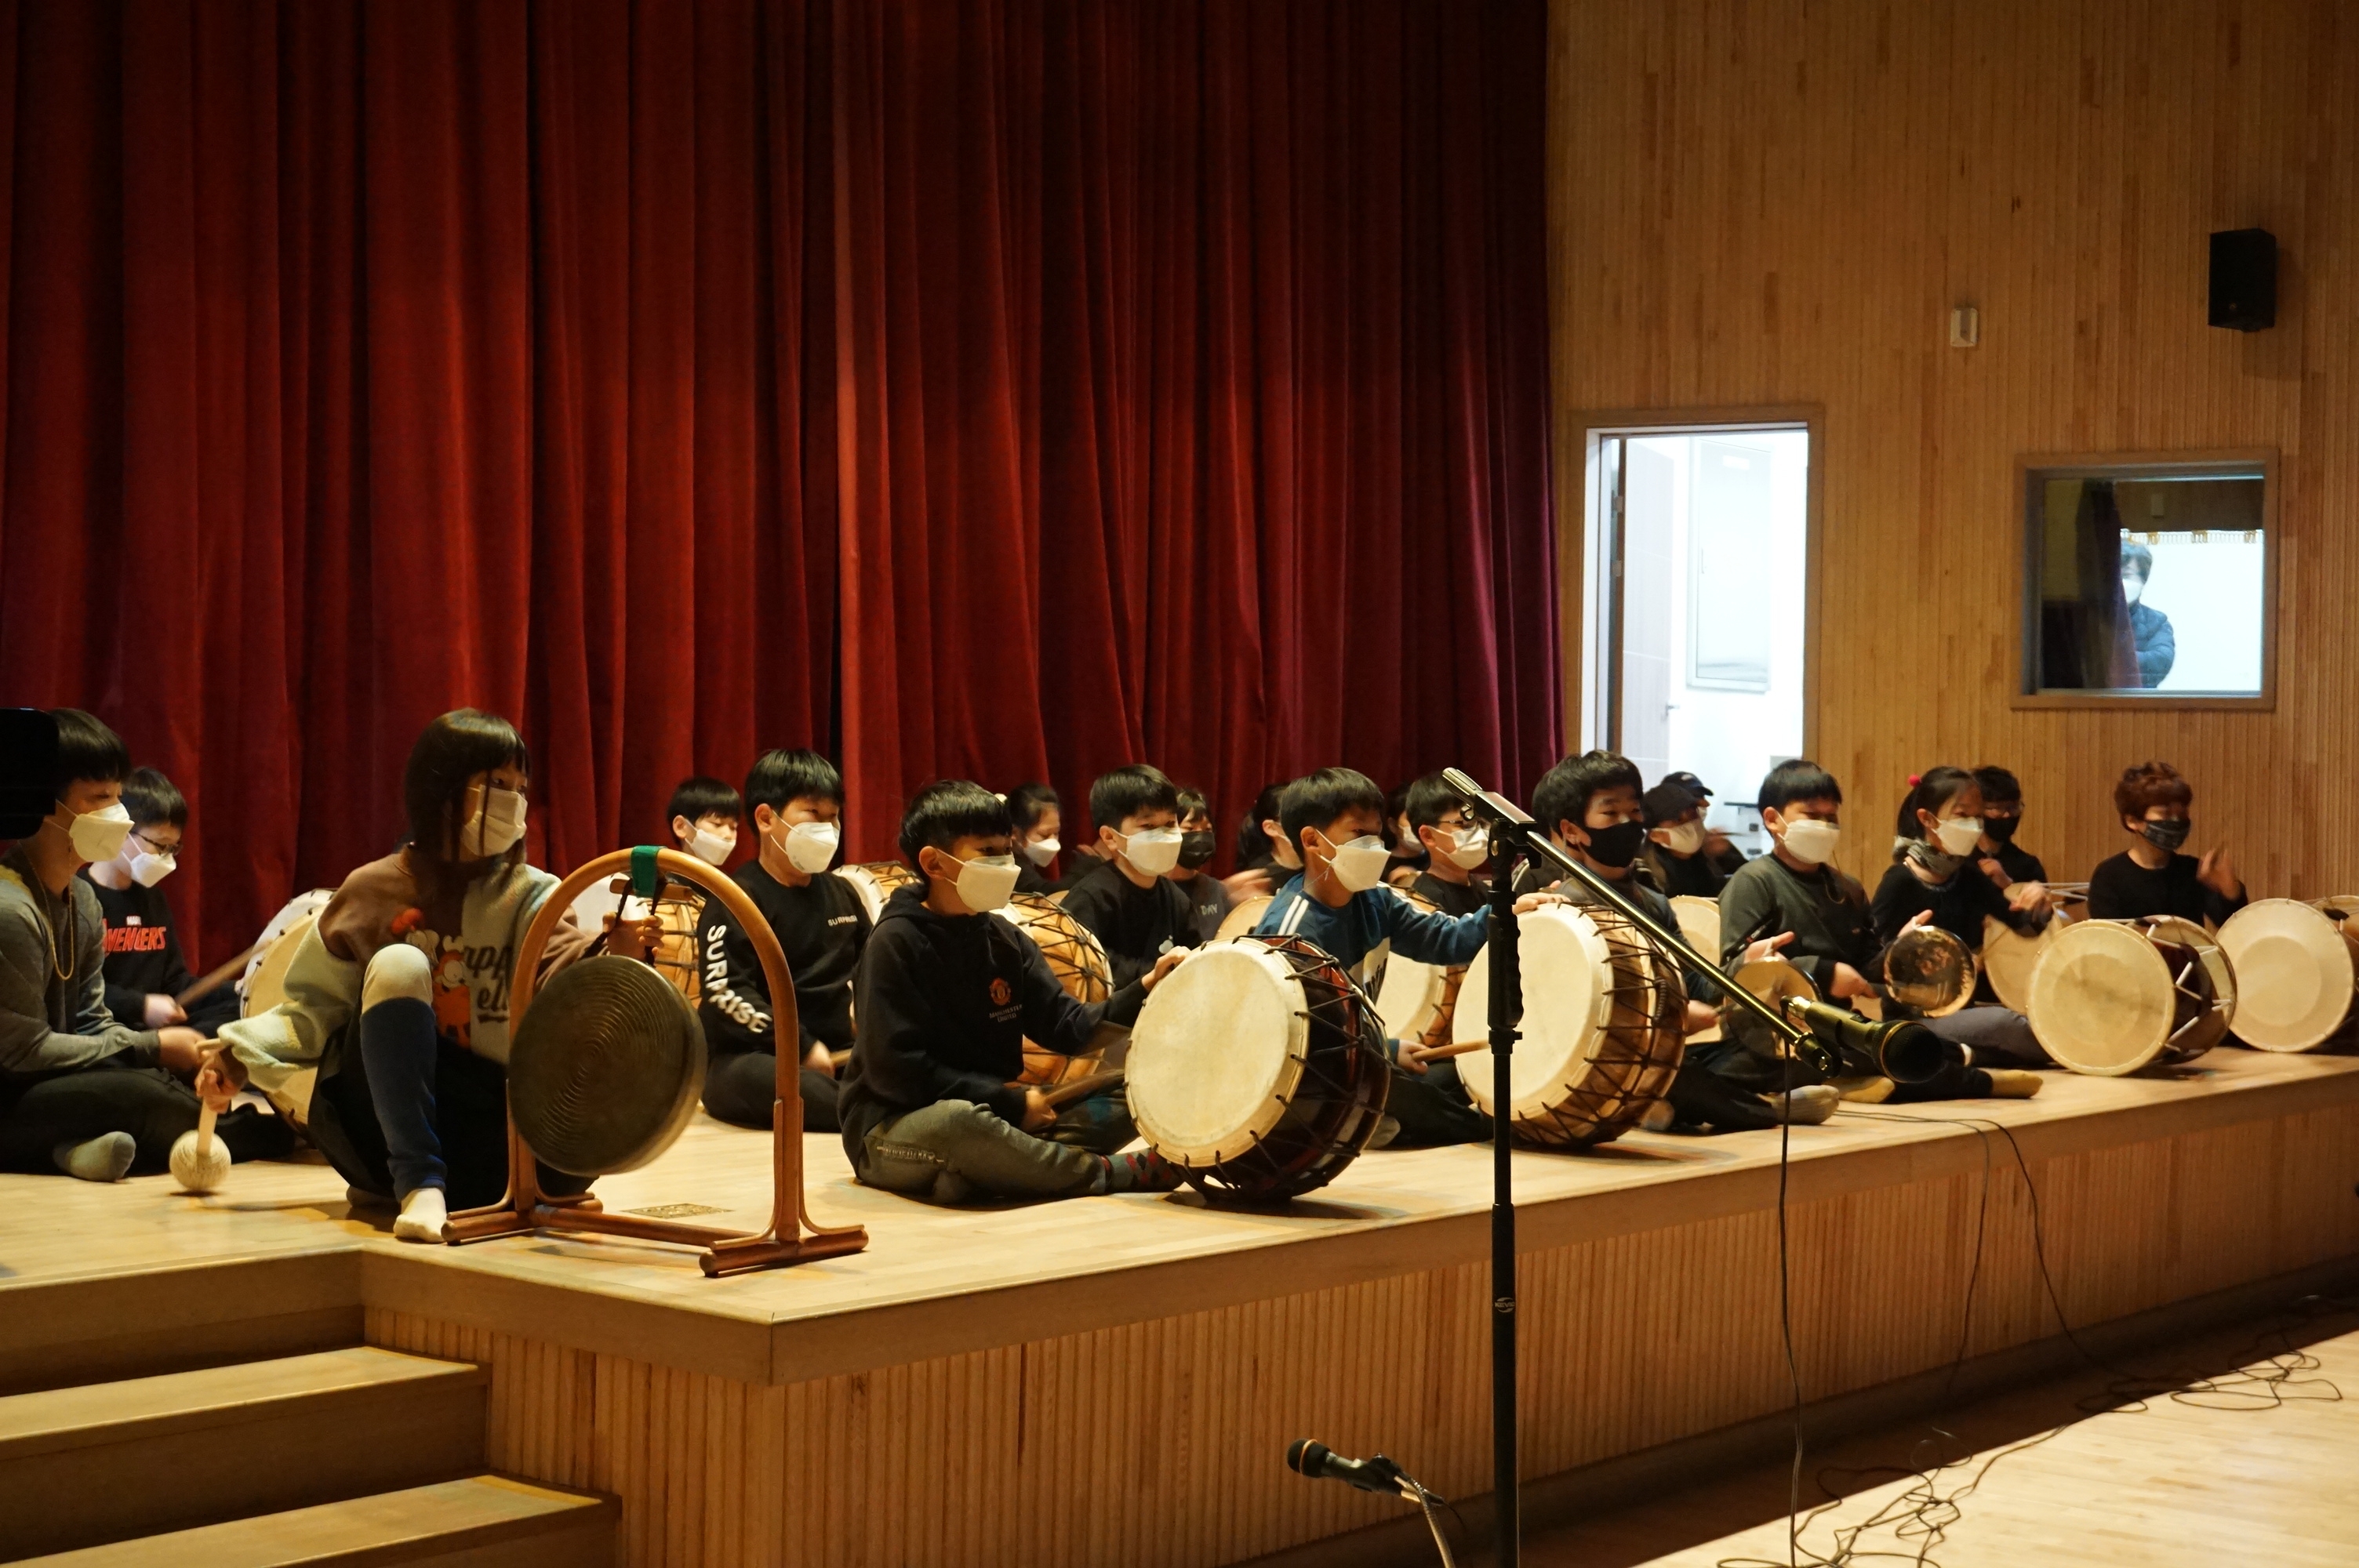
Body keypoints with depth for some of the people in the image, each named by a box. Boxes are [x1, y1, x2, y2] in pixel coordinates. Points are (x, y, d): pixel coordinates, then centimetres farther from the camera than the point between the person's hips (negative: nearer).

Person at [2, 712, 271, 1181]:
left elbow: (92, 1024, 9)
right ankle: (276, 1138, -4)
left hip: (50, 1086, 10)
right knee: (139, 1095, -28)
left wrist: (187, 1056, -9)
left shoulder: (82, 899, 9)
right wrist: (152, 1047, -14)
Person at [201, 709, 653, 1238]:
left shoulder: (530, 896, 1)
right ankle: (417, 1184, -30)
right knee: (399, 965, -26)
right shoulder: (372, 891, 3)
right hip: (377, 1124, -1)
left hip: (489, 1128, 1)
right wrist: (242, 1053, -7)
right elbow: (315, 1005, 9)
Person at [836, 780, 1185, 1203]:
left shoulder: (1005, 941, 8)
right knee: (957, 1120, -41)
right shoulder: (896, 943, -13)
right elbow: (899, 1071, -20)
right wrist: (1012, 1102, -18)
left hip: (990, 1115, 7)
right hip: (896, 1128, -7)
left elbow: (1069, 1027, 2)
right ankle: (1113, 1172, -21)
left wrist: (1144, 989, -15)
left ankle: (975, 1174, -22)